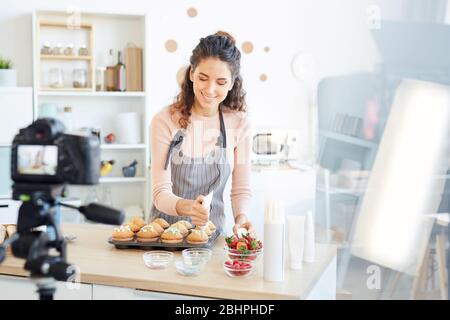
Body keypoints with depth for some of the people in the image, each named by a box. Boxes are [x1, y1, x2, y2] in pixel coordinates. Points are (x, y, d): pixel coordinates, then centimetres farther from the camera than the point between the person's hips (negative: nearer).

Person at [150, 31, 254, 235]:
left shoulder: (240, 124, -3)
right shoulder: (165, 120, -8)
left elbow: (241, 189, 4)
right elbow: (160, 192, -10)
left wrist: (241, 216, -17)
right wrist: (186, 207, -31)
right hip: (166, 225, -2)